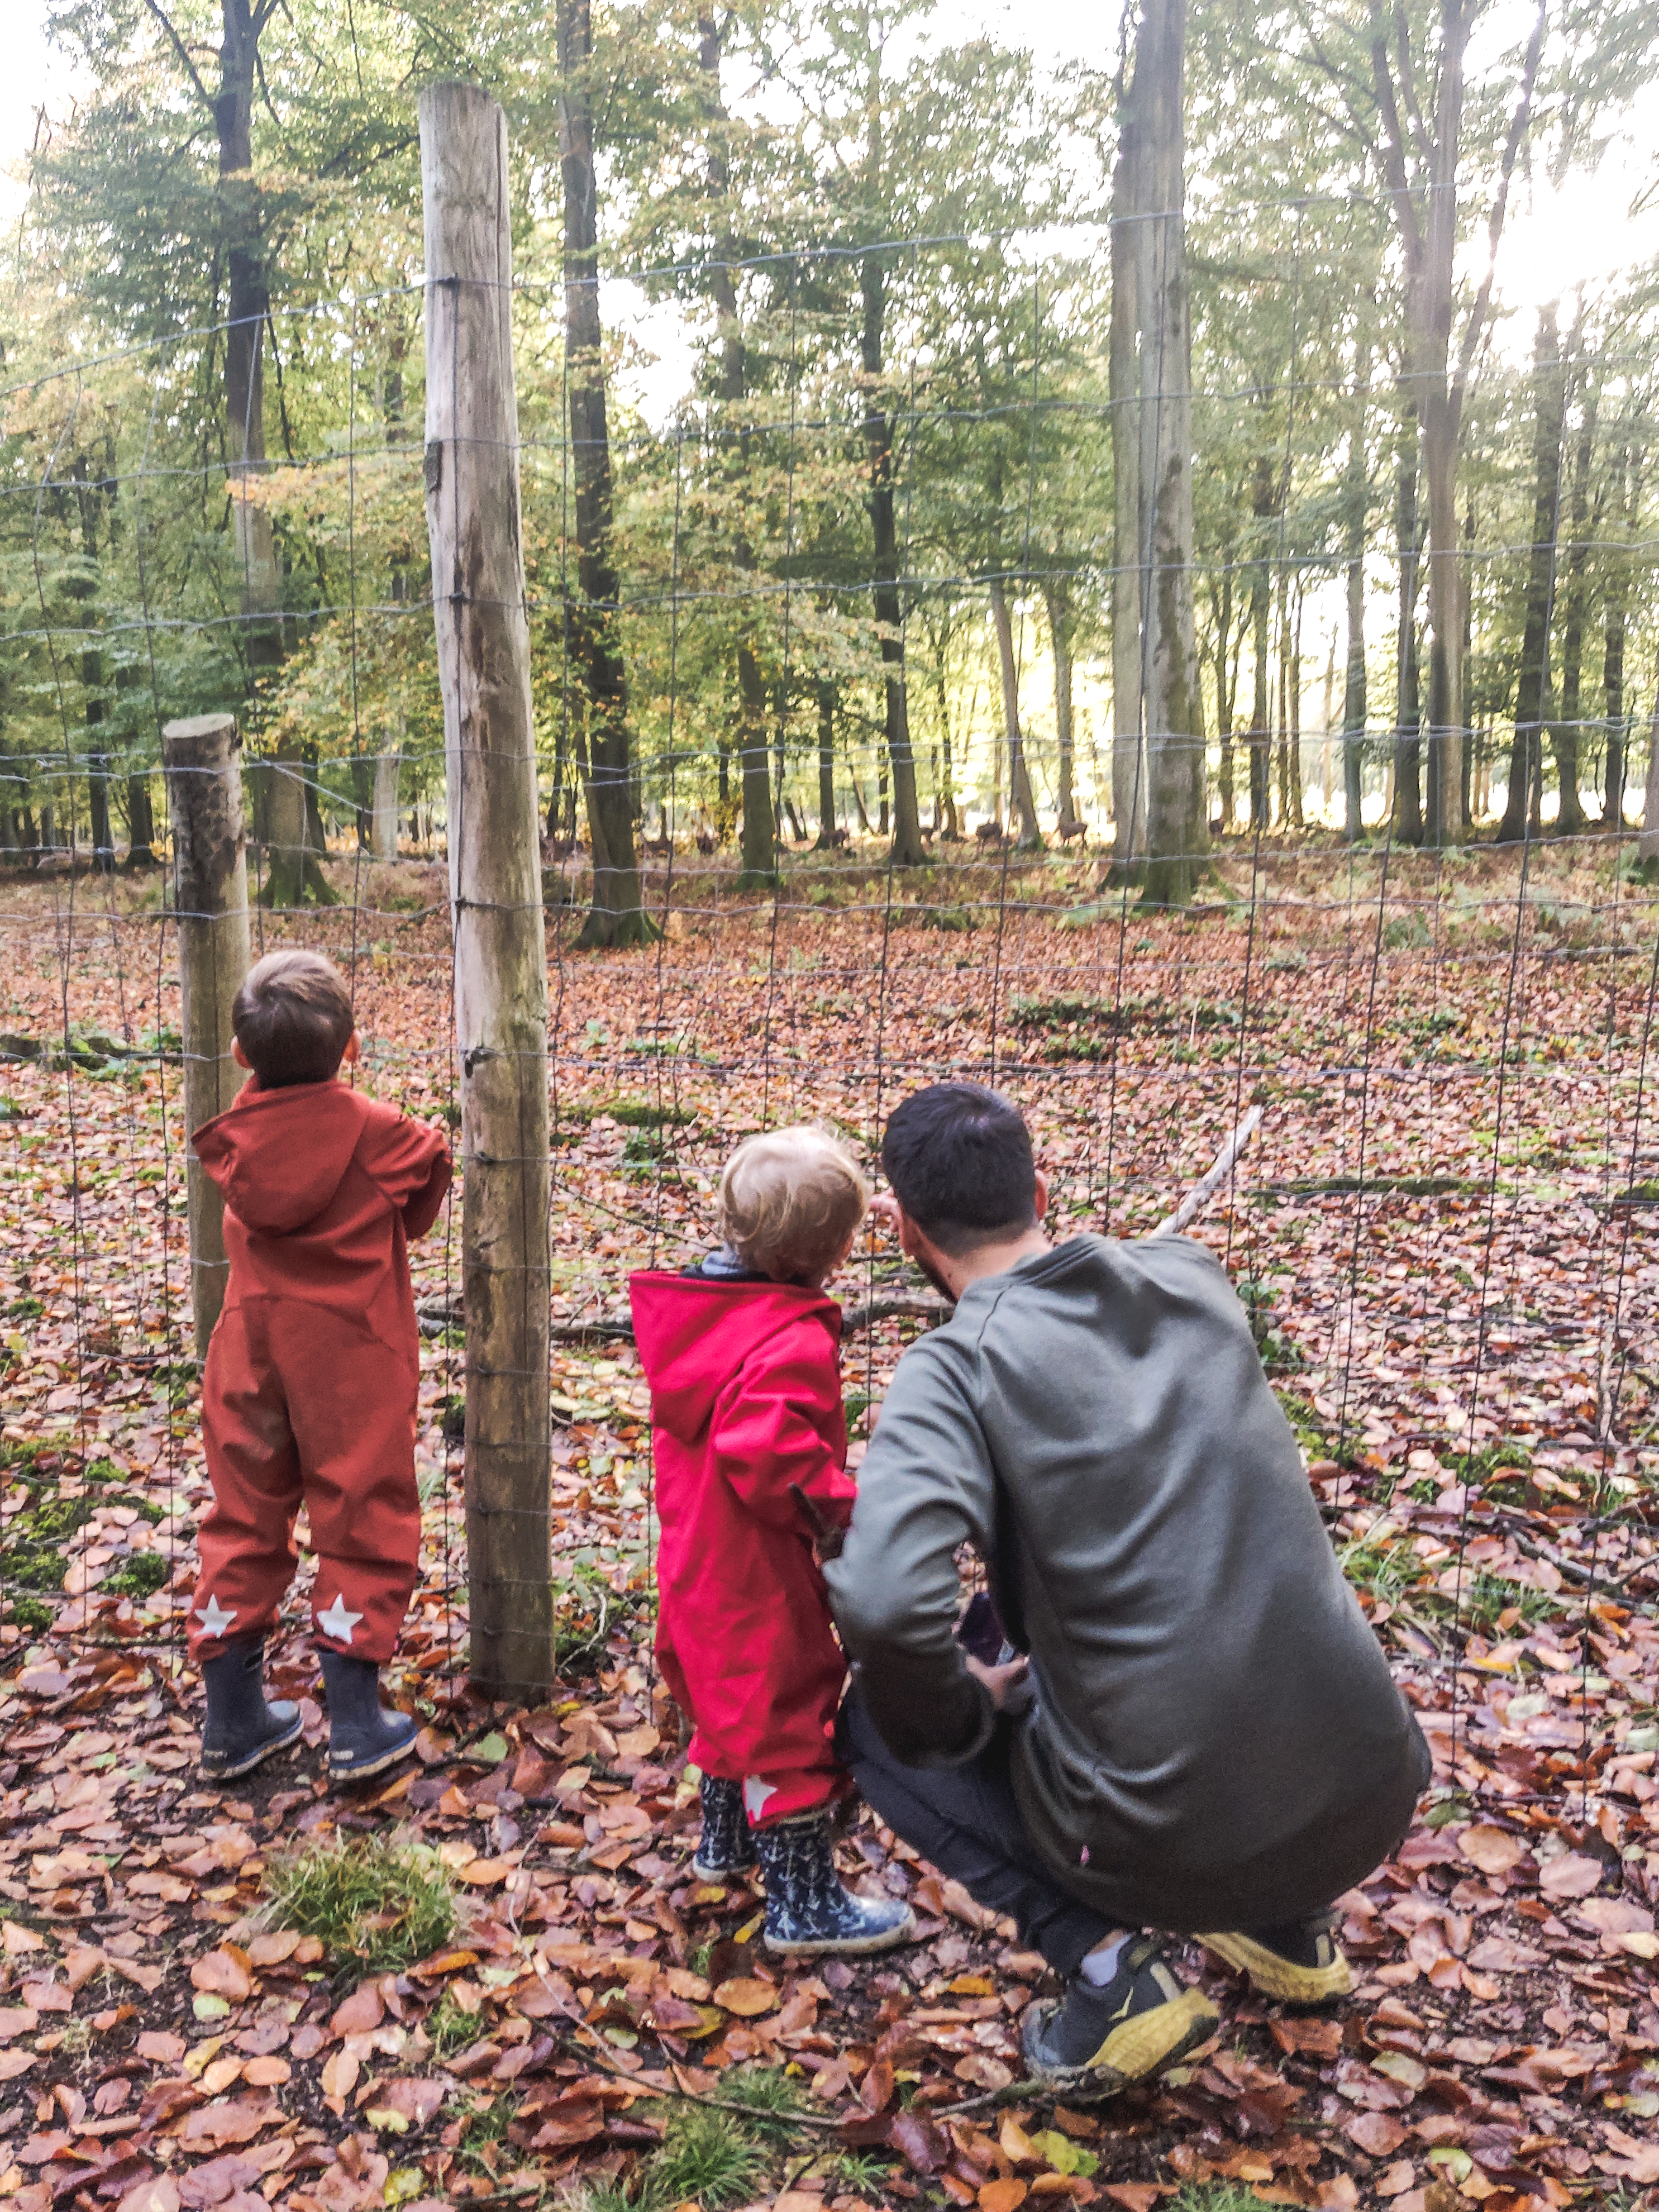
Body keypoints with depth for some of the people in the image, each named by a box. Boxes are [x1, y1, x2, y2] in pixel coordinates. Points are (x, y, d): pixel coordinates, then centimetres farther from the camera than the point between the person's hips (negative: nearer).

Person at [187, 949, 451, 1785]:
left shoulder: (232, 1137, -3)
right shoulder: (375, 1132, -13)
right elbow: (419, 1208, 3)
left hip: (251, 1351, 4)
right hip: (353, 1354, -3)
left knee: (244, 1521, 15)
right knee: (361, 1525, 8)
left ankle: (231, 1723, 23)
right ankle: (356, 1727, 11)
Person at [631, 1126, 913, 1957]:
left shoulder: (694, 1308, 0)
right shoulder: (794, 1341, -29)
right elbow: (769, 1457, -37)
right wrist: (841, 1506, -23)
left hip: (696, 1559, 9)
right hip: (757, 1578, -9)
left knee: (729, 1695, 27)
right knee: (788, 1717, 5)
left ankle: (724, 1840, 47)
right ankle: (804, 1903, 19)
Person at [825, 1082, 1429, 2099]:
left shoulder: (955, 1366, -14)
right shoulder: (1195, 1277, 4)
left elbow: (884, 1602, -29)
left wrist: (959, 1714, -8)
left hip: (1176, 1846, -5)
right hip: (1379, 1802, 6)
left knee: (875, 1720, 15)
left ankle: (1106, 1962, 4)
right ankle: (1292, 1925, 31)